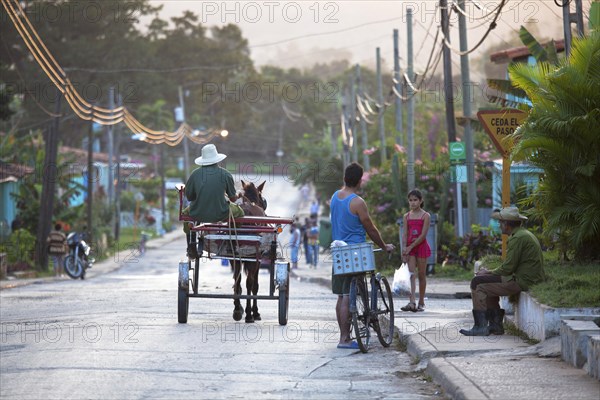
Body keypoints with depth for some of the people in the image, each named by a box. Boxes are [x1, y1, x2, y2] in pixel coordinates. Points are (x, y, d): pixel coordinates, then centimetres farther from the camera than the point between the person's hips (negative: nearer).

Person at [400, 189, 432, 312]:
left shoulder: (425, 216, -3)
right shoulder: (406, 217, 8)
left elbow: (423, 235, -10)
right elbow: (405, 234, 3)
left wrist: (410, 247, -15)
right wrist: (404, 250, -8)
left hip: (421, 246, -2)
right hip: (409, 248, 2)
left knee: (421, 274, 4)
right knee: (411, 274, -10)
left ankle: (421, 302, 12)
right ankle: (412, 302, -21)